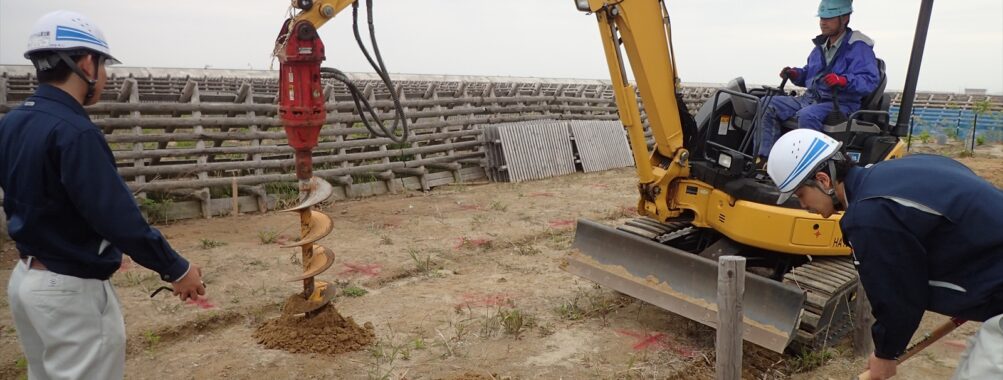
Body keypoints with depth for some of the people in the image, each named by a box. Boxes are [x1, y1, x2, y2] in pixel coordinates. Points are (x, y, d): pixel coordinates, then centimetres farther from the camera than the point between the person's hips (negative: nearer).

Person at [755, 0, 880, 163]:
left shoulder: (858, 47, -6)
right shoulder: (821, 45, 19)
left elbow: (870, 81, -16)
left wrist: (843, 80, -34)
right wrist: (795, 74, 7)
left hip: (840, 103, -8)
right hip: (810, 98, 8)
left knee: (807, 115, -38)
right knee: (769, 104, -7)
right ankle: (765, 158, -13)